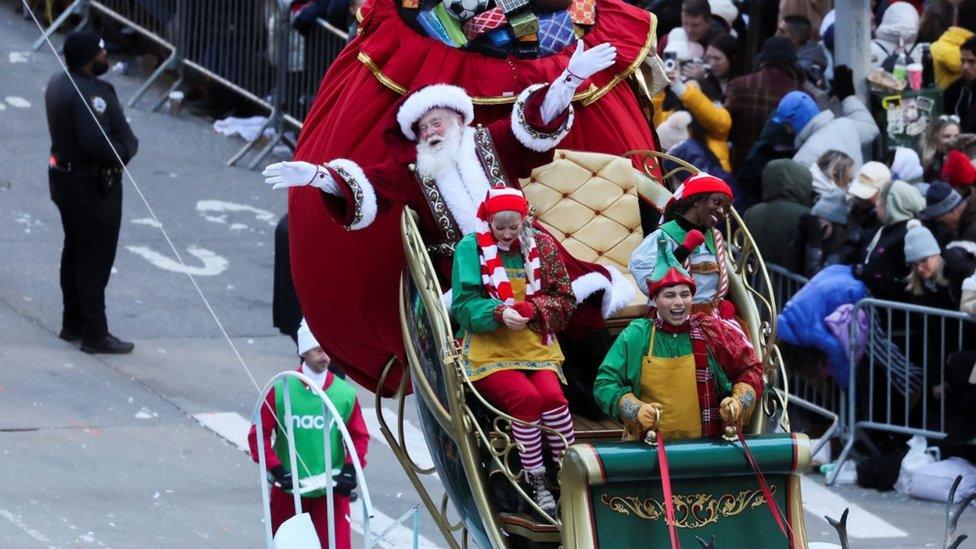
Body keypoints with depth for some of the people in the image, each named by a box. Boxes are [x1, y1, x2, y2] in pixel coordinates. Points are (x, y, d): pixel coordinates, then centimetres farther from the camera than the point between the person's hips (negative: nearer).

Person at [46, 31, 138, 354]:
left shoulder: (58, 83, 5)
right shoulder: (88, 93, -26)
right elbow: (97, 143, -33)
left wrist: (122, 147, 2)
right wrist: (128, 147, -14)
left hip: (63, 178, 10)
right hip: (93, 187, -10)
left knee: (75, 252, 20)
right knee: (96, 258, -3)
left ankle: (72, 324, 31)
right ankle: (94, 334, 1)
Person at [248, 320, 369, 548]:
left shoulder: (345, 393, -2)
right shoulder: (280, 390, -5)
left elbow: (359, 436, 4)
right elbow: (259, 434, -4)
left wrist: (350, 469, -11)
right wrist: (276, 469, -15)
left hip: (331, 490, 0)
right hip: (288, 489, 0)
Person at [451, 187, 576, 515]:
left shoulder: (542, 246, 9)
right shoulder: (471, 248, 1)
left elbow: (565, 300, 6)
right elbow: (465, 305, -5)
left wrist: (530, 309, -14)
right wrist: (500, 313, -24)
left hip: (535, 347, 3)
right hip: (489, 350, -3)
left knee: (551, 394, -27)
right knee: (526, 397, -29)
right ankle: (537, 485, -21)